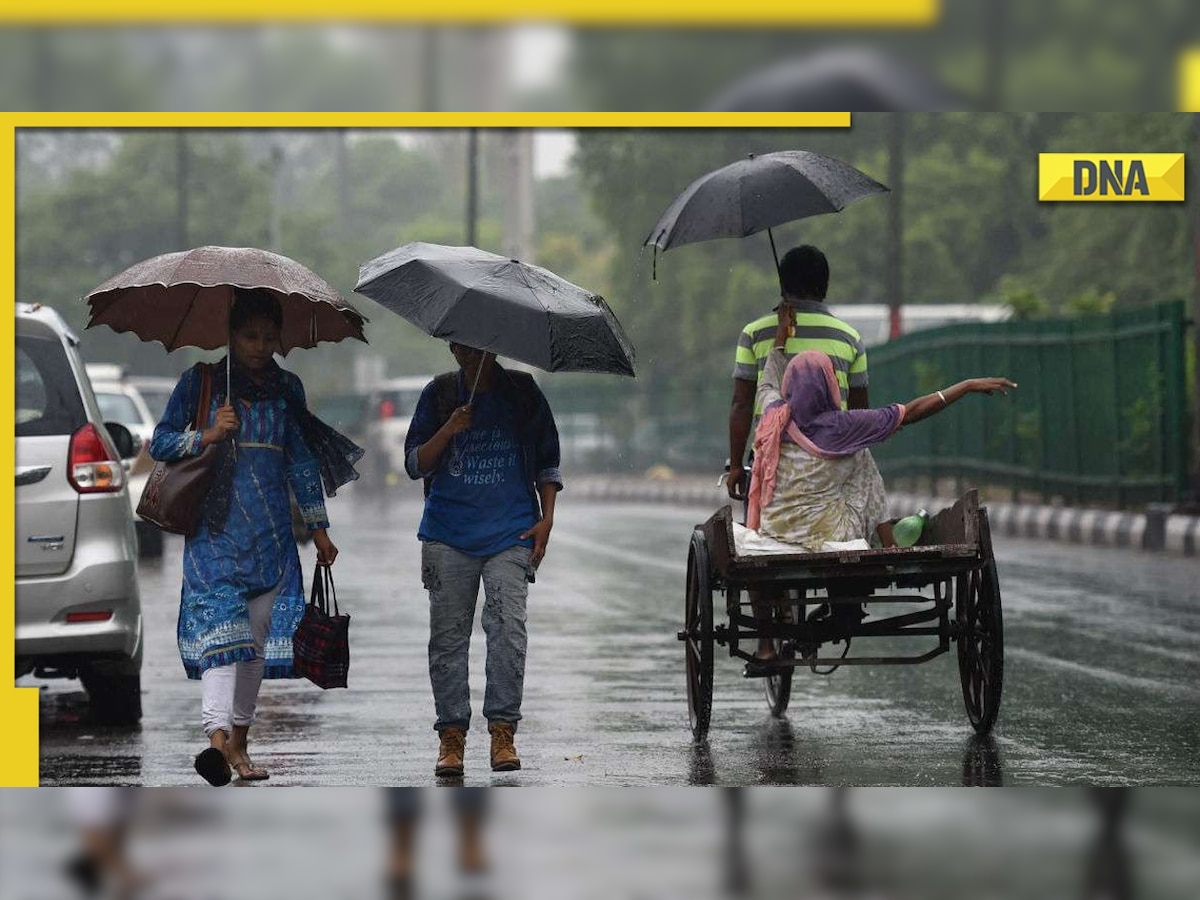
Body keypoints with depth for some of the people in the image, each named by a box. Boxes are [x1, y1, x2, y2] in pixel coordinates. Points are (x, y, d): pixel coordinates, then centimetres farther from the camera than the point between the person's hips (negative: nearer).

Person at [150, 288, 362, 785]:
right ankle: (218, 735, -32)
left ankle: (239, 743, 12)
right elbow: (160, 442, 3)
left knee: (258, 636, 4)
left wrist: (318, 525, 16)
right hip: (216, 527, -4)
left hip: (271, 533, 4)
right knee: (221, 625, -19)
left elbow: (301, 460, 18)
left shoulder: (286, 388, 13)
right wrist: (207, 436, -15)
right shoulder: (199, 381, 2)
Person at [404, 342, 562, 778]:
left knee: (508, 627, -14)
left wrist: (546, 517, 3)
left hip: (510, 533, -1)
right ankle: (451, 734, 5)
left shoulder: (522, 393, 8)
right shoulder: (439, 395, 8)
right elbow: (415, 464, 5)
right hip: (448, 533, 1)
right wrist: (448, 431, -12)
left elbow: (547, 462, 14)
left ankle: (503, 730, -12)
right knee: (448, 634, 0)